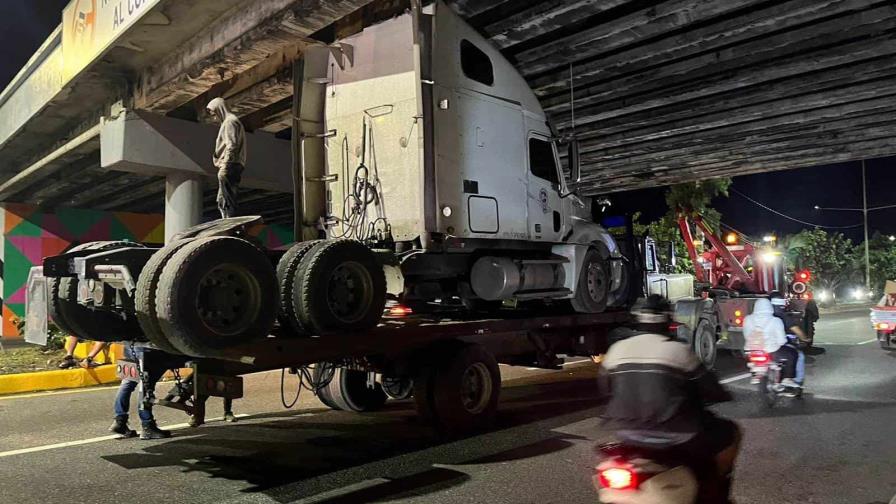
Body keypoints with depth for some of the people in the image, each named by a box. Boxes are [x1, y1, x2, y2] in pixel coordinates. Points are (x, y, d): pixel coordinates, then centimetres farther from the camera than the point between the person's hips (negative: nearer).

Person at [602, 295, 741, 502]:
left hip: (626, 434, 4)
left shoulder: (616, 349, 2)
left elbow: (606, 389, 14)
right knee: (731, 433, 19)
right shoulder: (679, 350, -8)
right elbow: (710, 388, -1)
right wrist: (724, 395, 22)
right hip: (674, 437, -3)